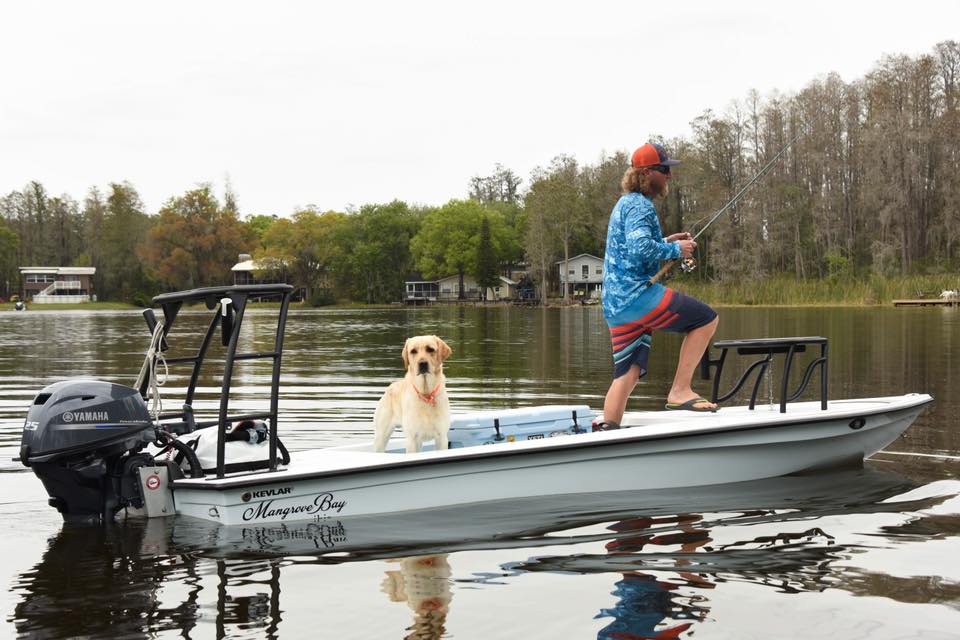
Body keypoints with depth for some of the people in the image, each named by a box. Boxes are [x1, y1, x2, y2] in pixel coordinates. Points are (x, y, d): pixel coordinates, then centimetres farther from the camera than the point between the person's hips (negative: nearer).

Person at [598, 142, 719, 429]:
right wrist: (675, 249, -9)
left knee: (628, 374, 8)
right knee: (706, 318, -6)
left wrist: (665, 242, 21)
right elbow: (641, 249, -24)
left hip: (615, 305, 10)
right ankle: (680, 390, -8)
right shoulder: (640, 205, -8)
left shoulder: (624, 203, 24)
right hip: (636, 294, -10)